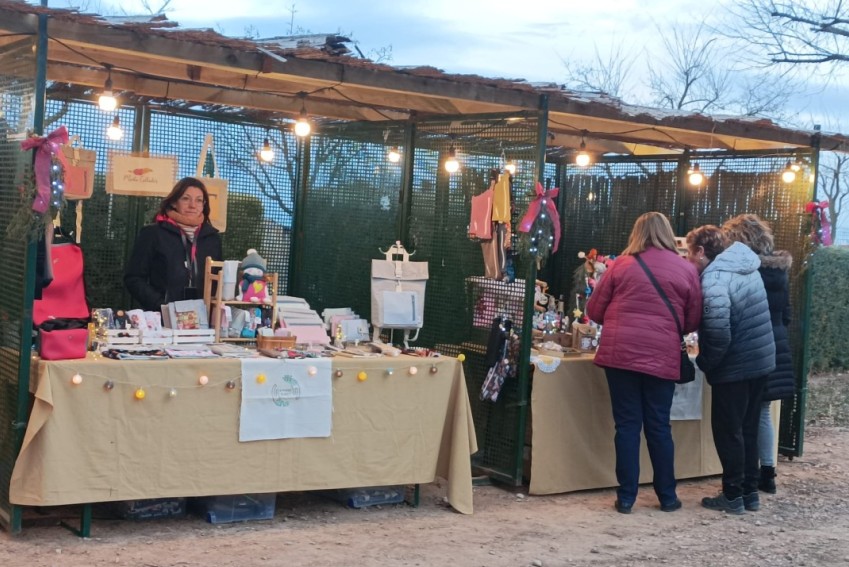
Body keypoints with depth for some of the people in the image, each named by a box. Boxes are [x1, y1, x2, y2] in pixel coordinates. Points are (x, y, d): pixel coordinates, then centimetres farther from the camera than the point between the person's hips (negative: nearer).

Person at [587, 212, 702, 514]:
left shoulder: (621, 264, 2)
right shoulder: (686, 269, 4)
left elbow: (594, 311, 7)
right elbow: (693, 321, 8)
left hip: (620, 353, 0)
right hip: (662, 357, 1)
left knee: (627, 424, 6)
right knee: (659, 426, 10)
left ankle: (626, 496, 10)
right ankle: (667, 495, 19)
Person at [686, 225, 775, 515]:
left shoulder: (714, 280, -20)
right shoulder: (746, 267, 8)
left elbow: (718, 335, -26)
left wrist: (704, 363, -11)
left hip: (735, 367, -9)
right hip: (760, 359, 9)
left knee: (727, 431, 4)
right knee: (747, 428, 17)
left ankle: (733, 496, 10)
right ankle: (750, 491, 24)